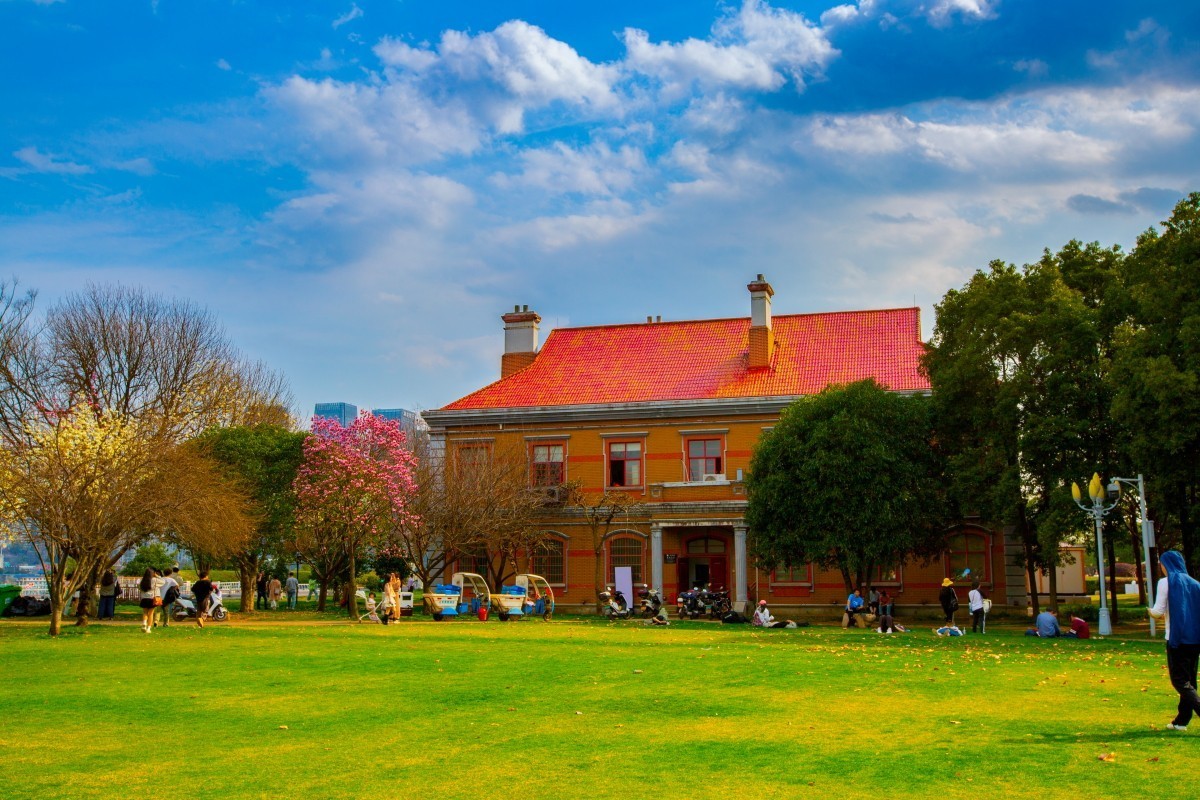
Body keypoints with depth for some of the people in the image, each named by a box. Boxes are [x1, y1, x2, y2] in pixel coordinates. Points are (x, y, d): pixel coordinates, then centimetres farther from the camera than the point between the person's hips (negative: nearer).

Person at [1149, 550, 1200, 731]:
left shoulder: (1166, 582, -6)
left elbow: (1158, 611, -9)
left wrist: (1152, 613, 14)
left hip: (1177, 638, -6)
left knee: (1179, 680, -3)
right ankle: (1182, 720, 17)